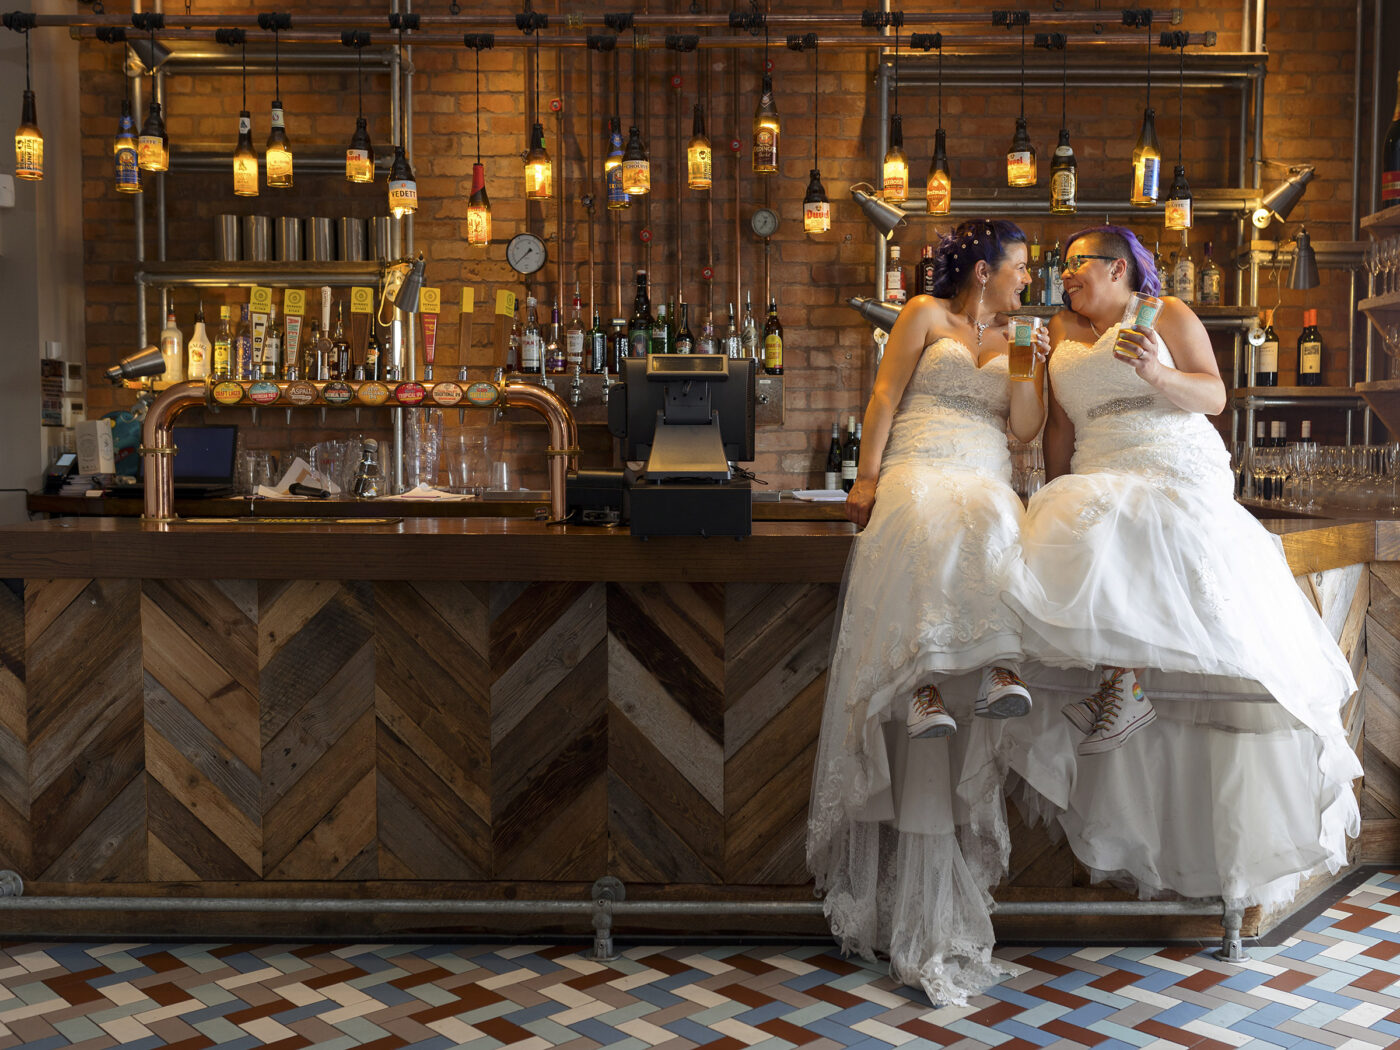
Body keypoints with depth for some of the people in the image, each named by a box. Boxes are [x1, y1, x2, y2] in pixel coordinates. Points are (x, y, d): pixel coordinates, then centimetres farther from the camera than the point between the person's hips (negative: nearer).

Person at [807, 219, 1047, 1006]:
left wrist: (1030, 367, 1)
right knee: (935, 526, -37)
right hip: (919, 471, -3)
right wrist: (868, 475, -4)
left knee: (994, 525, -34)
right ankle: (927, 680, -45)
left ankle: (997, 669, -46)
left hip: (985, 482, 3)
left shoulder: (1016, 338, 27)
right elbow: (887, 394, 8)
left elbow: (1026, 427, 16)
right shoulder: (926, 315, 18)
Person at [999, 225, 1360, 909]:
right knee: (1078, 548, -24)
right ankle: (1122, 682, -19)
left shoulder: (1168, 315, 10)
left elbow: (1213, 396, 2)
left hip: (1178, 475, -4)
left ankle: (1126, 680, -21)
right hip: (1101, 486, 5)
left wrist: (1156, 373, -16)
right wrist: (1056, 497, 13)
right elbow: (1060, 424, 20)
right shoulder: (1062, 331, 22)